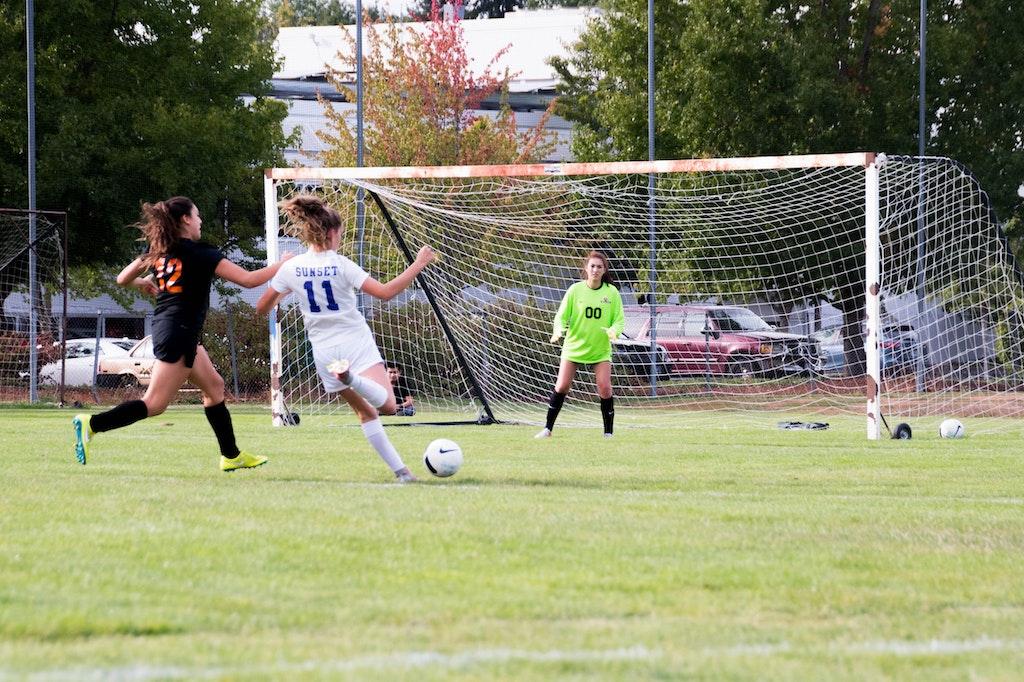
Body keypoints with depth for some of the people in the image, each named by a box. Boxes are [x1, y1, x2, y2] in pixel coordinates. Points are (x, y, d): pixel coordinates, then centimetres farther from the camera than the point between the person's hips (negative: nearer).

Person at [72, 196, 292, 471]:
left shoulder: (159, 251, 7)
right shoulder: (199, 254, -12)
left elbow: (122, 279, 14)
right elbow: (248, 280, -12)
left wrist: (144, 283, 34)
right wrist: (280, 265, 2)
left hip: (164, 326, 9)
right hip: (179, 333, -9)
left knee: (214, 387, 18)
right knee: (154, 404, -10)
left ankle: (231, 455, 23)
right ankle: (92, 424, -18)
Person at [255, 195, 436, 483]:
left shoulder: (292, 268, -1)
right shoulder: (341, 265, -11)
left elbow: (262, 308, 7)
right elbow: (385, 292, -18)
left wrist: (281, 295, 28)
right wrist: (418, 265, -11)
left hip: (324, 350, 5)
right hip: (356, 343, -5)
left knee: (366, 411, 16)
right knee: (387, 405, -13)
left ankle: (400, 469, 7)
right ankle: (353, 378, -40)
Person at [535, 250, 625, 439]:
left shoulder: (611, 292, -3)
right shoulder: (575, 290, -5)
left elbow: (619, 319, 1)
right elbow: (561, 316, -2)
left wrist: (613, 331, -21)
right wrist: (559, 330, -23)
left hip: (601, 350, 0)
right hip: (574, 346, 0)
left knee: (605, 388, -11)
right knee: (562, 386, -5)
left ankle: (608, 433, 1)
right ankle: (548, 428, 8)